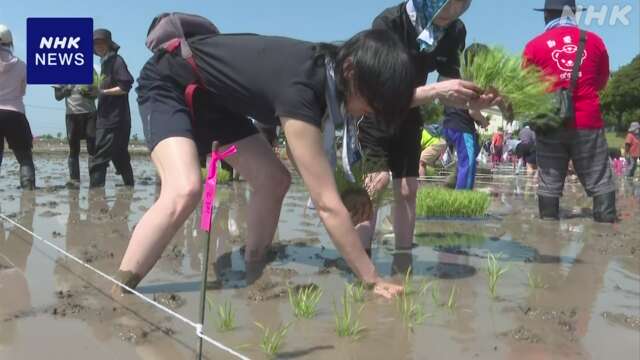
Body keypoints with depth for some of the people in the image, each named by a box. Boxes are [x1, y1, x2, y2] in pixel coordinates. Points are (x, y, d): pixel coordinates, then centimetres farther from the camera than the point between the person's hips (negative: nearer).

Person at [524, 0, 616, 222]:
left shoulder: (535, 46, -1)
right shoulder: (594, 41, 4)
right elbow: (602, 82, 16)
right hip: (588, 122, 0)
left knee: (549, 184, 4)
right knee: (600, 182, 6)